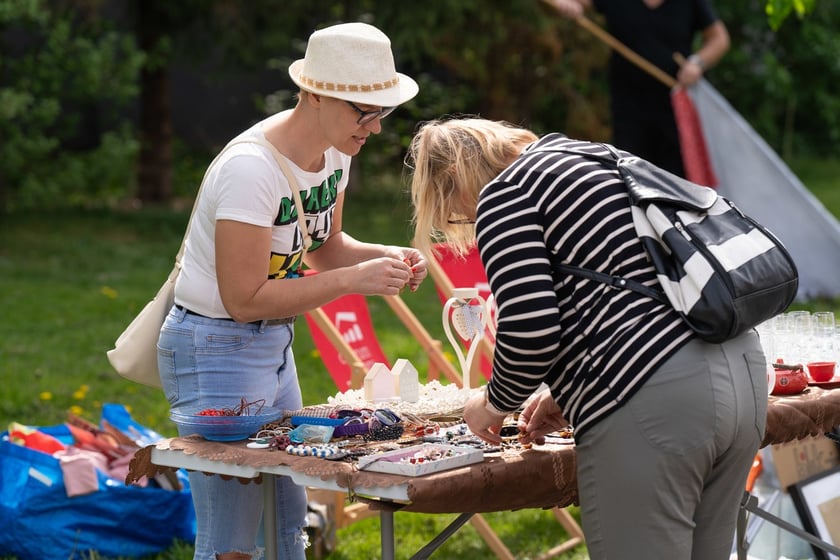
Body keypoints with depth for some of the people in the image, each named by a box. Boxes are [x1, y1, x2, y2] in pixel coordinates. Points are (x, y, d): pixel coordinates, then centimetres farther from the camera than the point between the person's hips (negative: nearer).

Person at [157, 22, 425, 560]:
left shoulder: (334, 152, 0)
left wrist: (385, 257, -7)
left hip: (274, 344, 9)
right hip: (216, 349, -9)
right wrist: (353, 279, -25)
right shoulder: (252, 169, -26)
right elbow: (245, 299, -24)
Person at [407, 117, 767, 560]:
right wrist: (566, 395, 28)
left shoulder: (503, 194, -1)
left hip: (651, 406, -9)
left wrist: (494, 403, 7)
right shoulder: (597, 157, 26)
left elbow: (529, 332, -13)